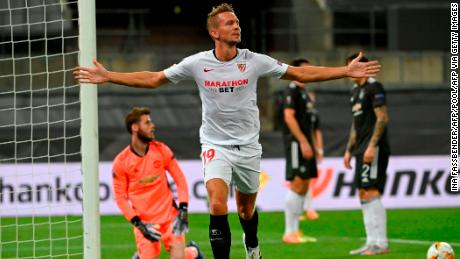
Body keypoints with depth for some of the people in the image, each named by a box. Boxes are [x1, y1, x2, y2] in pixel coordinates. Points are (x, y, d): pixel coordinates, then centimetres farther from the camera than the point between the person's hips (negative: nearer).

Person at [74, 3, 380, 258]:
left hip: (248, 146, 2)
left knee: (247, 210, 15)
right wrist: (107, 76, -7)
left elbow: (302, 74, 0)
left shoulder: (255, 61, -7)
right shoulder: (197, 63, -8)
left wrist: (346, 71, -6)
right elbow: (153, 79, 0)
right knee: (217, 205, -23)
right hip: (216, 146, -2)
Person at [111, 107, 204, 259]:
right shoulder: (121, 162, -8)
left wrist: (183, 210, -7)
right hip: (144, 221, -1)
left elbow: (180, 179, 4)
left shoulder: (161, 150, -2)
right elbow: (120, 197, -3)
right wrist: (138, 224, -12)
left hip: (169, 214, 1)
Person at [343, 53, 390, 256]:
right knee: (363, 195, 8)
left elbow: (382, 119, -16)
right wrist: (349, 150, 21)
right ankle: (372, 243, 10)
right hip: (361, 149, 10)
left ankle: (381, 244, -15)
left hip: (374, 148, -10)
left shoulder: (373, 87, -9)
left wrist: (372, 146, -21)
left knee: (371, 193, -14)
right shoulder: (355, 91, 20)